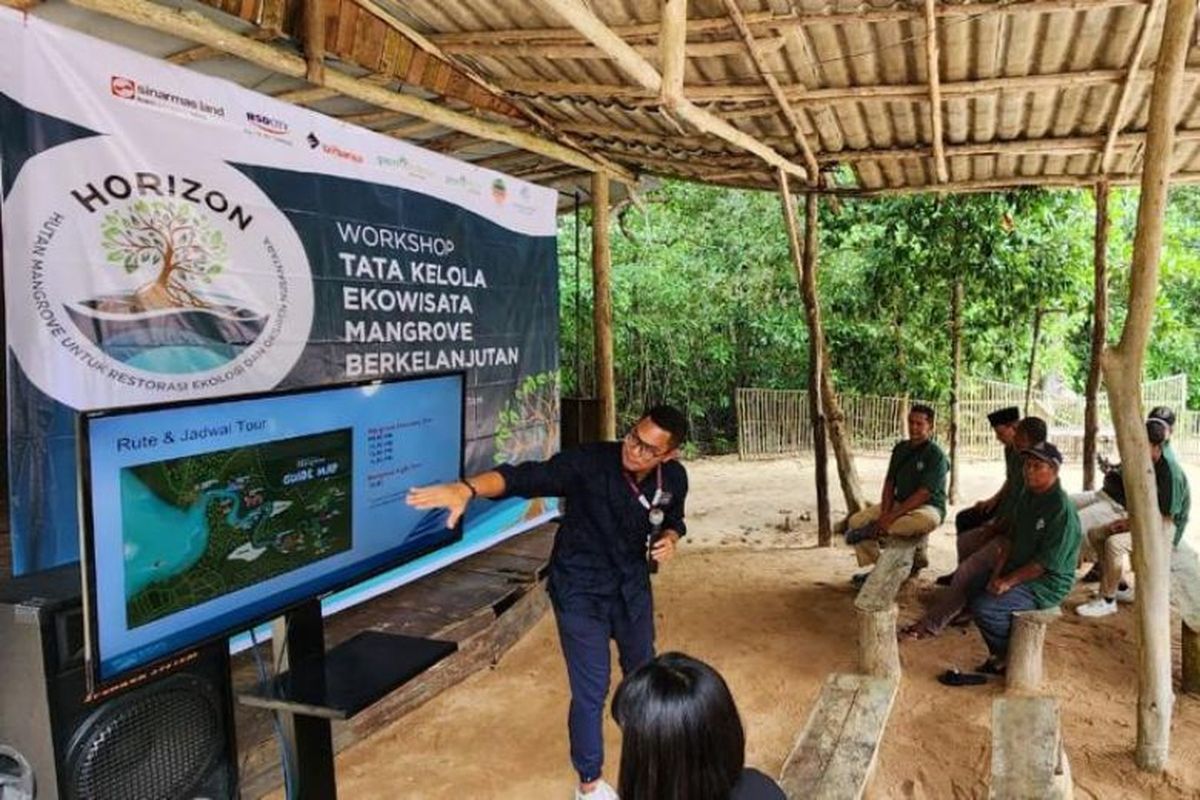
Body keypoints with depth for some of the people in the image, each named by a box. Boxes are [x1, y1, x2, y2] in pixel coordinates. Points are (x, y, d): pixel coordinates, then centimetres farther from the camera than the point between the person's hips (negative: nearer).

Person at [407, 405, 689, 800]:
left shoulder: (674, 478, -14)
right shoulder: (589, 462, -30)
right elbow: (526, 477, -43)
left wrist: (670, 538, -16)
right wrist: (467, 487, -60)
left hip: (632, 585, 5)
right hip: (581, 591, -5)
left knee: (642, 670, 25)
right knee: (591, 690, -1)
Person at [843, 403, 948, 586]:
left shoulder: (936, 455, -15)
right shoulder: (901, 448, 6)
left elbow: (923, 494, -22)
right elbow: (889, 482, 6)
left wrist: (891, 517, -26)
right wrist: (885, 514, -11)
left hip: (927, 507, -6)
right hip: (899, 503, 6)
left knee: (927, 521, -42)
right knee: (856, 521, -8)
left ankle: (874, 530, -22)